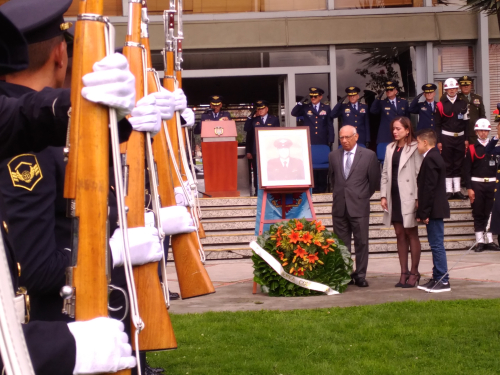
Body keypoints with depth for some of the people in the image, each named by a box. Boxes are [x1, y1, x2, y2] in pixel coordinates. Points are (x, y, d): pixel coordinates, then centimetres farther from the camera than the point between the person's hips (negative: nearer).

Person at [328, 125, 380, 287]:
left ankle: (360, 275, 9)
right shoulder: (333, 155, 8)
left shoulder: (368, 155, -1)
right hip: (339, 207, 3)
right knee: (341, 243, 6)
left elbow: (374, 179, 6)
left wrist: (364, 196, 11)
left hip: (359, 206, -3)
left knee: (361, 242, 0)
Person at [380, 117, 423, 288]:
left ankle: (414, 273, 6)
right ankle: (404, 273, 12)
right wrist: (383, 195, 5)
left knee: (411, 234, 1)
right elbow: (385, 173, 13)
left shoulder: (414, 148, -7)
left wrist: (418, 198, -16)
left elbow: (419, 174, -10)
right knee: (400, 235, 8)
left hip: (408, 197, -6)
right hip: (394, 197, 6)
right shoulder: (390, 148, 13)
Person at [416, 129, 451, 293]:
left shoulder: (430, 159, -17)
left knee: (437, 245, -6)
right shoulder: (435, 157, 15)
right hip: (436, 210, 10)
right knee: (436, 245, 13)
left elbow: (429, 188, -21)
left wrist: (424, 212, -19)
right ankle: (437, 278, 19)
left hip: (434, 210, -10)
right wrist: (423, 211, 18)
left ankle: (443, 281, -3)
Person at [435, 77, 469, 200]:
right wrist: (438, 141, -6)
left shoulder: (463, 103, 6)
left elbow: (466, 122, 7)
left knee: (458, 164, 6)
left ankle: (457, 190, 10)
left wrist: (466, 139, 3)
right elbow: (437, 124, -2)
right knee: (447, 165, 1)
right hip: (446, 138, -3)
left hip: (460, 138, 3)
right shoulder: (441, 104, -2)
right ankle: (449, 190, 4)